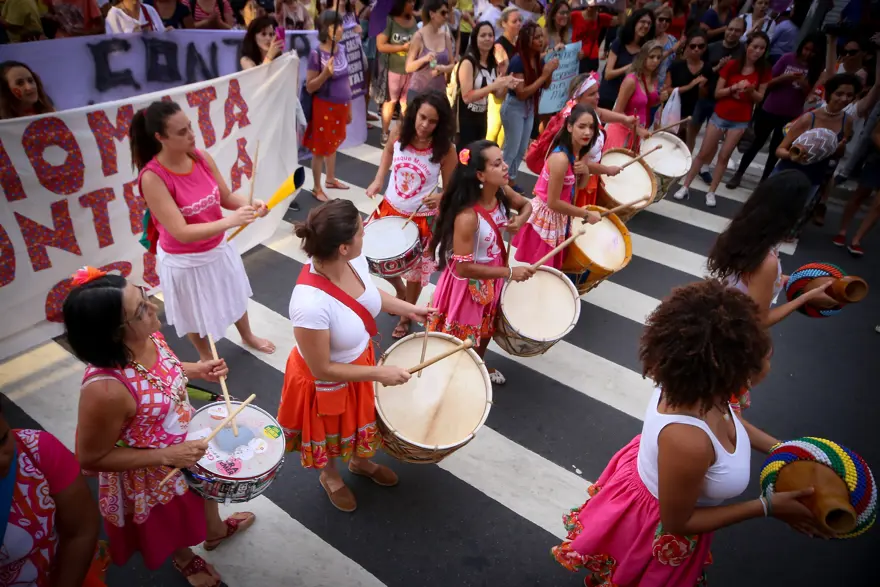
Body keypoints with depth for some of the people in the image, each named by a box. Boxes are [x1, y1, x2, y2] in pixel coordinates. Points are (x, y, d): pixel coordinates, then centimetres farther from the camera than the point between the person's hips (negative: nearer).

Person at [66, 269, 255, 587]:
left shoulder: (148, 336, -21)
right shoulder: (106, 389, -42)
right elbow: (91, 458, -27)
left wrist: (197, 370, -13)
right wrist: (167, 455, -29)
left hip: (189, 440, 6)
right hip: (153, 475, -6)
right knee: (171, 525, 28)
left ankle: (216, 530, 68)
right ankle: (184, 559, 63)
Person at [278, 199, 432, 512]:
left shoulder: (355, 260, -22)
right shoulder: (311, 305, -43)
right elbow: (322, 371, -29)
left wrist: (408, 309, 2)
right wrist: (379, 373, -24)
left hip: (360, 360, 6)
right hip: (327, 385, -6)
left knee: (361, 421, 33)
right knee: (332, 435, 27)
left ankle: (360, 461, 66)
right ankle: (330, 475, 61)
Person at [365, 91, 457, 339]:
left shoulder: (445, 150, -21)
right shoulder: (399, 132, -12)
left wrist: (440, 198, -36)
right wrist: (378, 180, 2)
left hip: (422, 219, -4)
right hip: (390, 209, 4)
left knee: (415, 271, 14)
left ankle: (406, 317, 41)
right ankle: (400, 291, 47)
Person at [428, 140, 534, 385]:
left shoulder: (502, 193, -13)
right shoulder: (467, 217, -35)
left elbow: (526, 205, 10)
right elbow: (463, 267, -32)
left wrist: (520, 220, -14)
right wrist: (510, 272, -28)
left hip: (492, 277, 8)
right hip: (468, 284, -8)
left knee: (487, 327, 30)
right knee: (463, 338, 15)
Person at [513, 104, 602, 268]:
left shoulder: (582, 151, -3)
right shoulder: (561, 158, -30)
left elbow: (580, 186, 10)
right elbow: (553, 202, -27)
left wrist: (585, 172, -14)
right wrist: (586, 214, -19)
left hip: (561, 215, 8)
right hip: (547, 216, -8)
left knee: (554, 265, 21)